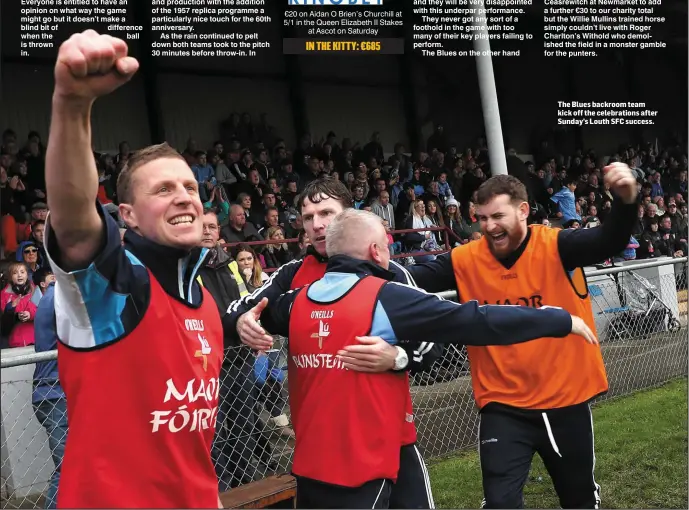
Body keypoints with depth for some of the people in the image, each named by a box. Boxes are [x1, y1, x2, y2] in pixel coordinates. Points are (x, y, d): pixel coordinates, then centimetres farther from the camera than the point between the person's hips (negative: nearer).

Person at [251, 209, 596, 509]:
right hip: (359, 472, -6)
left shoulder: (298, 301, 2)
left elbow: (262, 317, 23)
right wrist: (562, 320, -6)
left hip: (308, 466, 6)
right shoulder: (386, 298, -15)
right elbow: (476, 321, -15)